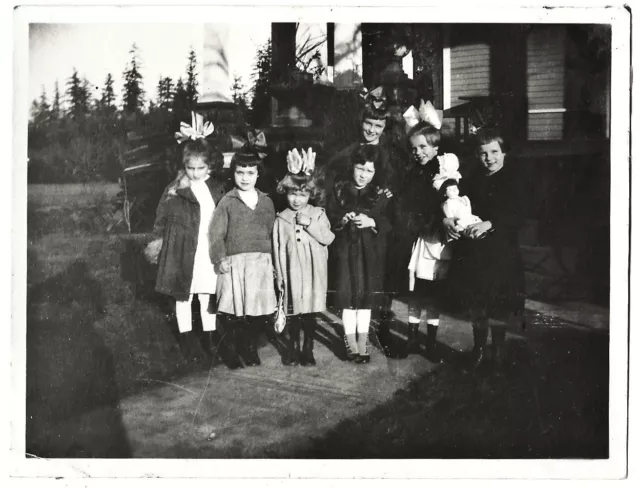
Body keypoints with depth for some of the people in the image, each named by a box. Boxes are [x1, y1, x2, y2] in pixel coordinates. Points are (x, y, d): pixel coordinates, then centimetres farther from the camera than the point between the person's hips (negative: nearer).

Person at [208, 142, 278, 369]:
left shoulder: (266, 202, 12)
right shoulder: (227, 202, 2)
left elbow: (271, 233, 14)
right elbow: (216, 233, 0)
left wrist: (271, 260, 10)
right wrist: (220, 259, -9)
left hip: (261, 262, 3)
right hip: (234, 262, -3)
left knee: (259, 311, 3)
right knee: (234, 312, -2)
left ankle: (251, 349, 22)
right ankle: (235, 353, 15)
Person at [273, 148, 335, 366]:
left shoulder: (318, 214, 0)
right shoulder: (282, 218, 0)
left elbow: (328, 238, -10)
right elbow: (278, 249, 2)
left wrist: (309, 224, -19)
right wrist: (279, 275, 1)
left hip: (313, 271, 0)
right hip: (292, 271, 1)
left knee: (310, 311, 4)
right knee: (293, 311, 8)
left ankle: (308, 349, 18)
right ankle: (294, 348, 23)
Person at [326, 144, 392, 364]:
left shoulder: (380, 194, 2)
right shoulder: (339, 190, 3)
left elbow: (389, 222, -4)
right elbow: (328, 218, 0)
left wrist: (371, 222, -21)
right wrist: (342, 220, -19)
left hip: (371, 252, 0)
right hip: (346, 249, 0)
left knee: (366, 296, 5)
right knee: (348, 296, 1)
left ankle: (363, 341, 16)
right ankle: (350, 341, 13)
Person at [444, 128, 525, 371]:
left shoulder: (513, 179, -6)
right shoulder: (472, 179, 7)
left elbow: (516, 216, -15)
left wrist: (489, 224, -29)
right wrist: (447, 219, -17)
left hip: (501, 252, -3)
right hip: (472, 252, 4)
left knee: (499, 305, 3)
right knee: (475, 304, 11)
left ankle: (498, 351, 21)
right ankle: (479, 348, 28)